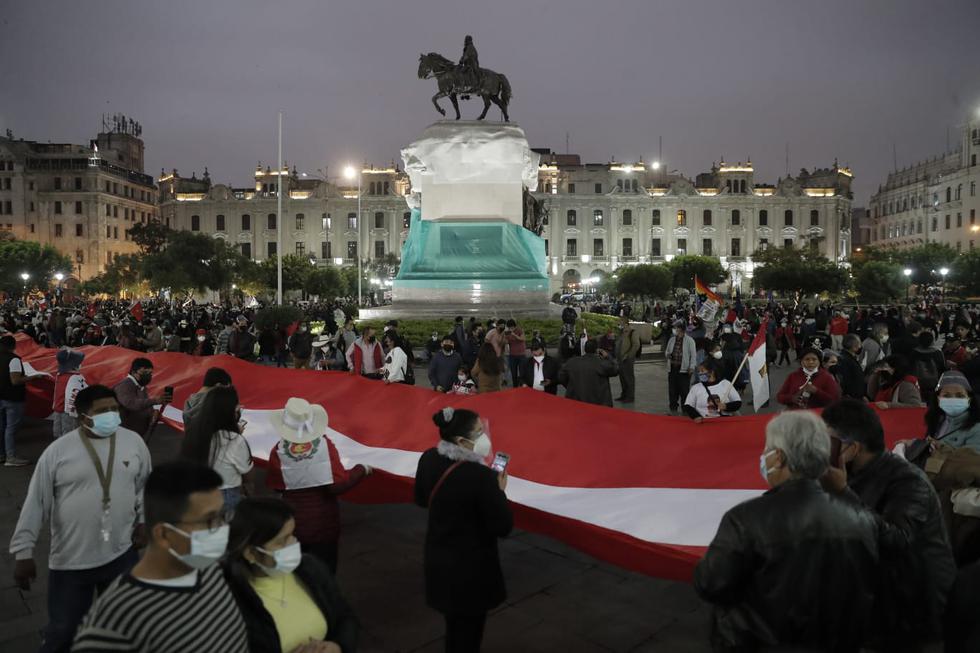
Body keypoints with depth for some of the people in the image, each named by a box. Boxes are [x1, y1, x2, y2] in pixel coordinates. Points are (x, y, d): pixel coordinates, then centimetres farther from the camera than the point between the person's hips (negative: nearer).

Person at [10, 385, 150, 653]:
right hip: (70, 560, -2)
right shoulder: (58, 451, -10)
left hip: (122, 553, 2)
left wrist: (142, 520, 10)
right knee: (63, 631, 11)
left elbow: (145, 485, 10)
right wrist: (24, 552, -6)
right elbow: (36, 503, -6)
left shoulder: (133, 442, -3)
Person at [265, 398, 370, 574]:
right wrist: (361, 470, -7)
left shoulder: (279, 451, -17)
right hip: (324, 521, -1)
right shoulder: (324, 445, -19)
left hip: (293, 522, 1)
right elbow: (338, 485, -21)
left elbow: (274, 486, -3)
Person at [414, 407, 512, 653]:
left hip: (438, 559, 6)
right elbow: (503, 527, -22)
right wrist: (499, 491, -9)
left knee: (454, 625, 29)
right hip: (471, 567, -6)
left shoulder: (428, 459, -10)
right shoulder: (481, 476, -31)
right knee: (468, 629, 17)